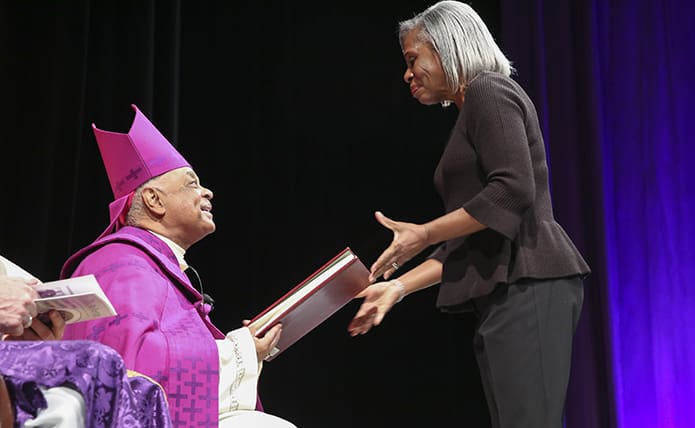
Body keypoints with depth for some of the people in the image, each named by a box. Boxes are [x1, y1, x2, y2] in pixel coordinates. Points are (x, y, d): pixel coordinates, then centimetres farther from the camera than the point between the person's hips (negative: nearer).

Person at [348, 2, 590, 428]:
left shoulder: (489, 91, -1)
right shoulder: (473, 111, 24)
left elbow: (514, 189, -17)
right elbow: (464, 245, 21)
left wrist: (423, 234, -10)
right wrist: (398, 286, 16)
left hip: (527, 285, -9)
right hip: (505, 294, 9)